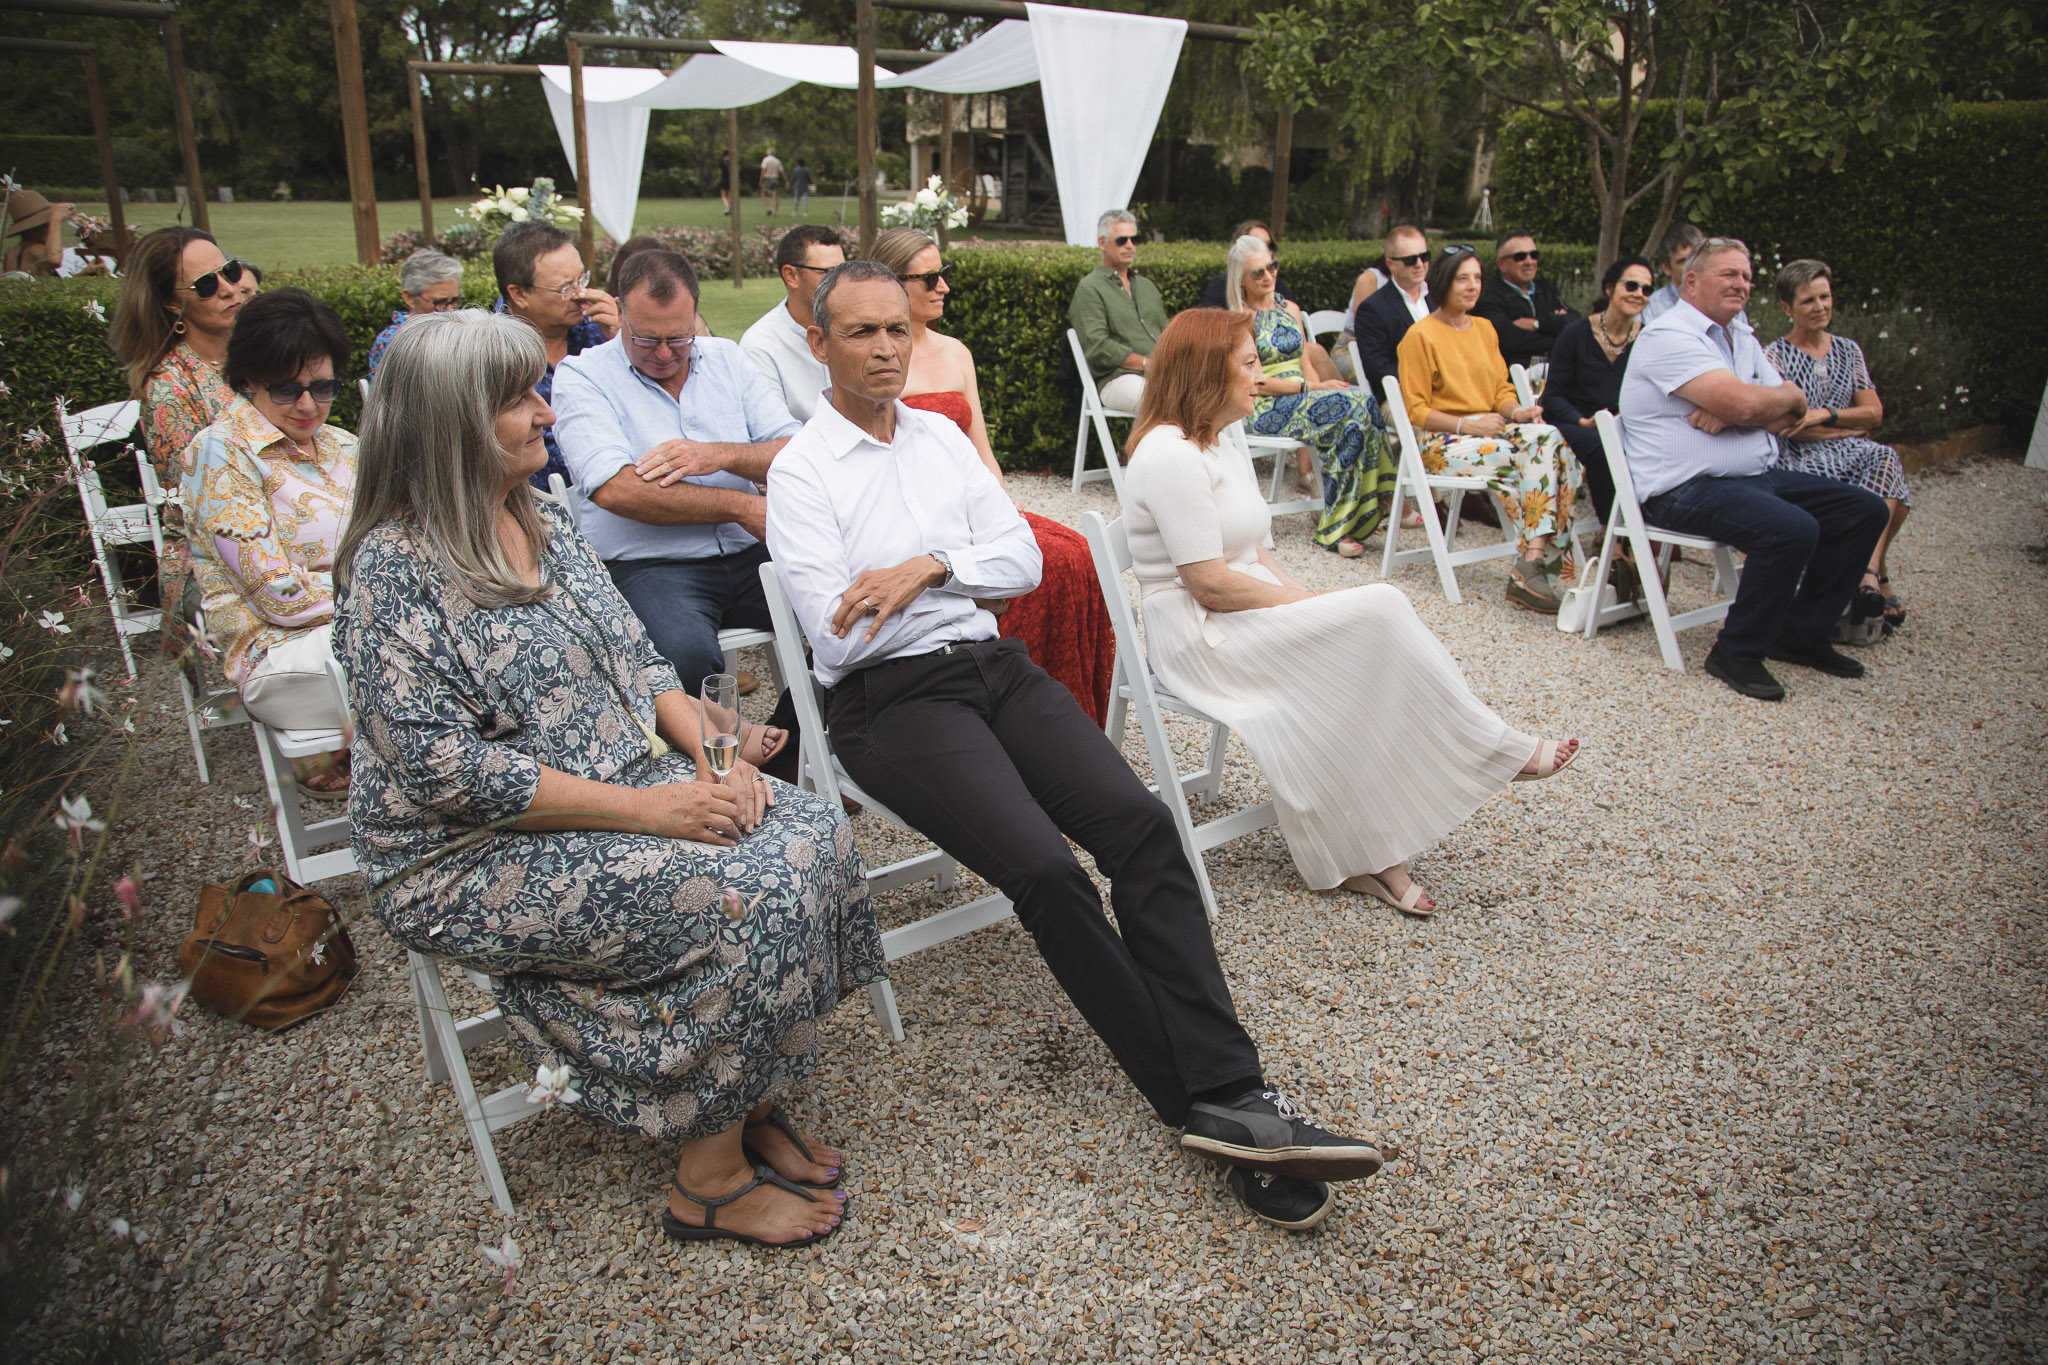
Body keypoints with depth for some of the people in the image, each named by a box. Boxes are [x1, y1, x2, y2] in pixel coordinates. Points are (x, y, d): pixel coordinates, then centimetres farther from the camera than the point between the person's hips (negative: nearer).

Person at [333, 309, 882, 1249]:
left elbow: (638, 662, 13)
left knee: (811, 832, -14)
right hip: (477, 857, -7)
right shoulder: (396, 565, -14)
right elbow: (442, 767, -21)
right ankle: (712, 1177, -6)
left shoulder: (542, 524, 10)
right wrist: (644, 808, -24)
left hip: (635, 781, 8)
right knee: (745, 894, -25)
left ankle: (752, 1104, 1)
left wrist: (710, 750, -6)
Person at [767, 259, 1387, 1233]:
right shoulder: (801, 471, 1)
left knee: (1141, 824, -20)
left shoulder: (943, 438, 18)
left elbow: (1024, 559, 11)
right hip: (890, 701, -5)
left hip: (996, 666, 5)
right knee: (1044, 868, -27)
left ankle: (1229, 1094, -20)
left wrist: (931, 566, -8)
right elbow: (837, 638, -10)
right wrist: (962, 576, -2)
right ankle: (1203, 1103, -15)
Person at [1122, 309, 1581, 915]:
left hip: (1244, 619, 10)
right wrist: (1313, 604, -12)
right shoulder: (1171, 455, -16)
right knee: (1379, 609, -19)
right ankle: (1496, 750, -2)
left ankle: (1368, 857, -12)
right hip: (1198, 638, -10)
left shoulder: (1213, 447, 16)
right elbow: (1211, 585, -21)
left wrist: (1311, 601, 0)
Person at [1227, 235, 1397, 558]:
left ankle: (1341, 521, -23)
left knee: (1363, 402, -25)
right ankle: (1334, 526, -24)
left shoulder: (1290, 309, 18)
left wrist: (1321, 384, -5)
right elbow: (1257, 383, -10)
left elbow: (1305, 362, 17)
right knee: (1351, 408, -29)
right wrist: (1312, 386, -17)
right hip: (1264, 410, -6)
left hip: (1302, 398, 6)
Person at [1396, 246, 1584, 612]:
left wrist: (1517, 412, -5)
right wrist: (1469, 425, -19)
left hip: (1489, 430, 6)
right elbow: (1416, 411, -7)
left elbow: (1502, 390, 18)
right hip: (1440, 442, -6)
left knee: (1548, 438, -25)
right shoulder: (1420, 335, -3)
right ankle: (1538, 558, -25)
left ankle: (1530, 567, -33)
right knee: (1528, 458, -30)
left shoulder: (1485, 328, 19)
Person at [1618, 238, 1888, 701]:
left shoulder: (1743, 339, 20)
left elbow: (1789, 416, 8)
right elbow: (1744, 403, -22)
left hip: (1759, 475, 10)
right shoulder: (1669, 336, -10)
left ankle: (1801, 632, 14)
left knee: (1865, 510, 4)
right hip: (1687, 488, -10)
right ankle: (1738, 653, -14)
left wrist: (1730, 414, -13)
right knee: (1792, 528, -31)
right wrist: (1790, 394, 0)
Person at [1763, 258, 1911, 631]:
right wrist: (1853, 425, -2)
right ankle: (1877, 577, -19)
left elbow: (1874, 411, 9)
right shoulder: (1775, 355, 2)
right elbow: (1793, 428, -8)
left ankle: (1867, 571, -34)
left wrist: (1825, 414, -8)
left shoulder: (1848, 350, 18)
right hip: (1802, 460, -4)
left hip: (1851, 451, 4)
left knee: (1886, 458, -31)